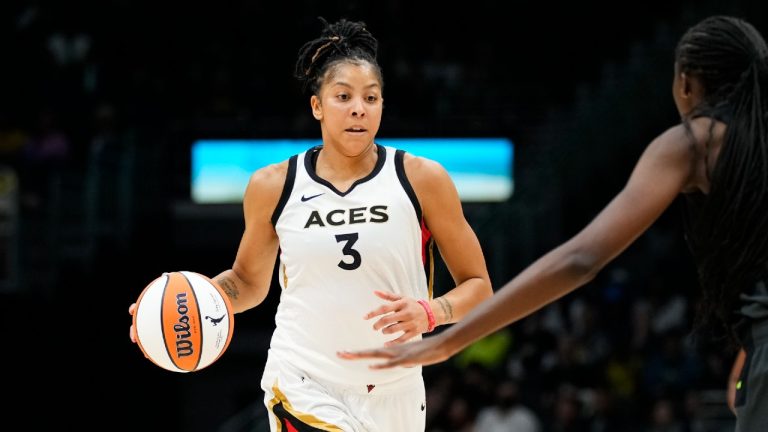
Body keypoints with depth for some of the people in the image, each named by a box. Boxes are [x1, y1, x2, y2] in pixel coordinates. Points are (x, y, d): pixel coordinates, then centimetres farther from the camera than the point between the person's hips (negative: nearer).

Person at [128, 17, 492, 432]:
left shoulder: (421, 179, -4)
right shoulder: (273, 186, 0)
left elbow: (478, 287, 1)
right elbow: (249, 281, 16)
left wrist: (429, 312, -20)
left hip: (394, 394, 2)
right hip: (303, 389, -2)